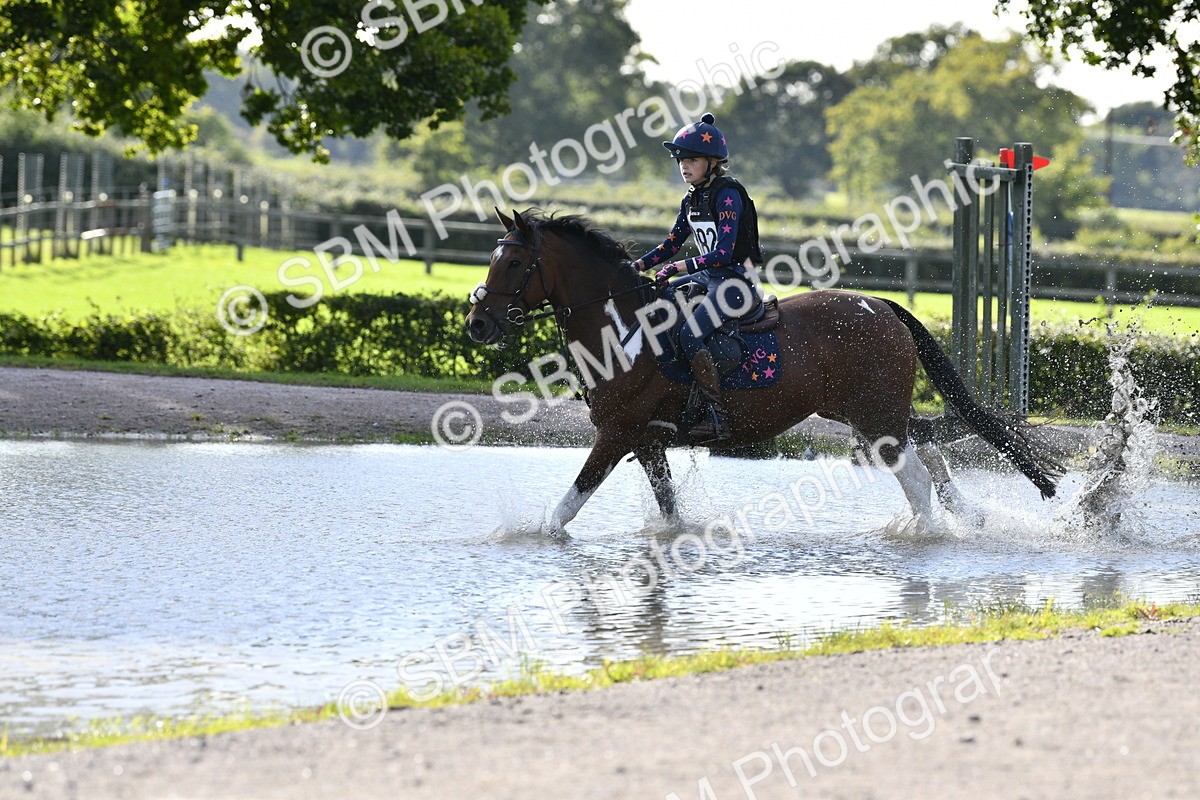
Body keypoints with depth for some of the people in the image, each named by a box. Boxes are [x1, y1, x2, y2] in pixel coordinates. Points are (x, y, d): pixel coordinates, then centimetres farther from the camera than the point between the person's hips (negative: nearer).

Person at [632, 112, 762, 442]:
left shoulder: (728, 195, -17)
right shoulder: (692, 200, 10)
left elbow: (723, 254, -24)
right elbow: (671, 244, 15)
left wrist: (679, 267, -24)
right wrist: (639, 264, 1)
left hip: (735, 280, -10)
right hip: (710, 277, 10)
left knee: (690, 335, -26)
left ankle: (719, 417, -26)